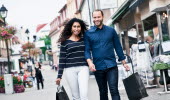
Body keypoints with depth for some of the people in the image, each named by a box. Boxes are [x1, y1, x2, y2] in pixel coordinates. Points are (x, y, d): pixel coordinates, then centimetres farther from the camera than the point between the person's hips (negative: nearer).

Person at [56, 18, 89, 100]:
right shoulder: (65, 42, 5)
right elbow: (62, 59, 4)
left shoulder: (84, 40, 12)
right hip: (70, 70, -1)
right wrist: (59, 76, 0)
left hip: (83, 68, 1)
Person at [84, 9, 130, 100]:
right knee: (103, 92, 10)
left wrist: (124, 63, 8)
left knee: (114, 90, -10)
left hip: (111, 66, -1)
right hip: (98, 67, 1)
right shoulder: (88, 33, 4)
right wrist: (90, 62, -19)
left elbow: (118, 47, 9)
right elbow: (87, 49, -1)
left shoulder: (111, 31, 6)